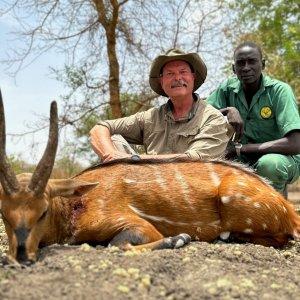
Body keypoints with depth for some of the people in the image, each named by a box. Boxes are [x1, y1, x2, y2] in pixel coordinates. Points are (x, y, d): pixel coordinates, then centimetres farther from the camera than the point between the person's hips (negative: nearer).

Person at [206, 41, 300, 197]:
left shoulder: (280, 90, -18)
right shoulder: (228, 88, -5)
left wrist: (240, 148, -27)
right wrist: (228, 110, -28)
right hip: (246, 160, 4)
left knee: (269, 163, -36)